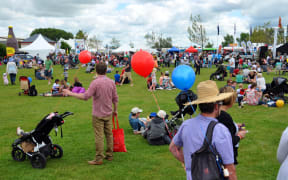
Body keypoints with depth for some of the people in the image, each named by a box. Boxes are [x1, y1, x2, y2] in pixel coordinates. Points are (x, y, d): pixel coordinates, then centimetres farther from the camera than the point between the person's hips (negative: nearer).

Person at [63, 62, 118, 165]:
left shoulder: (95, 82, -16)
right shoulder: (111, 82, 1)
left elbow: (85, 96, -21)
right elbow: (115, 98, 7)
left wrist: (70, 93, -14)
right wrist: (115, 110, 21)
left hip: (98, 114, -6)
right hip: (108, 113, 6)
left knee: (99, 136, -2)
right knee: (109, 134, 14)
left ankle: (99, 159, 3)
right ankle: (109, 155, 24)